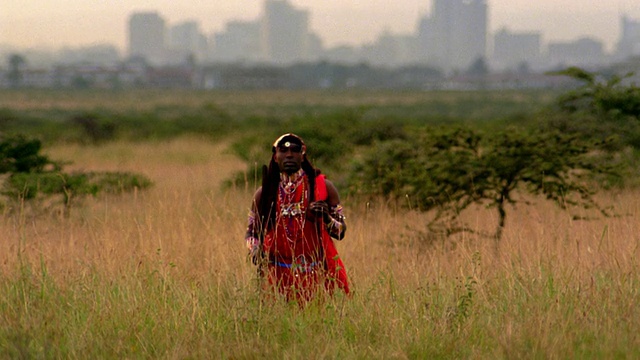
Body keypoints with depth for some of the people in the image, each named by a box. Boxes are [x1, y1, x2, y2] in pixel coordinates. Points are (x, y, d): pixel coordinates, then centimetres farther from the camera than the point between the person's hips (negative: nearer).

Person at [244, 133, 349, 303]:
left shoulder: (323, 187, 2)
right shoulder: (264, 193, 6)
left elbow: (341, 232, 3)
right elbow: (251, 232, 14)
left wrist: (327, 218, -17)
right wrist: (255, 251, -7)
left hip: (319, 274, -1)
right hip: (279, 276, 1)